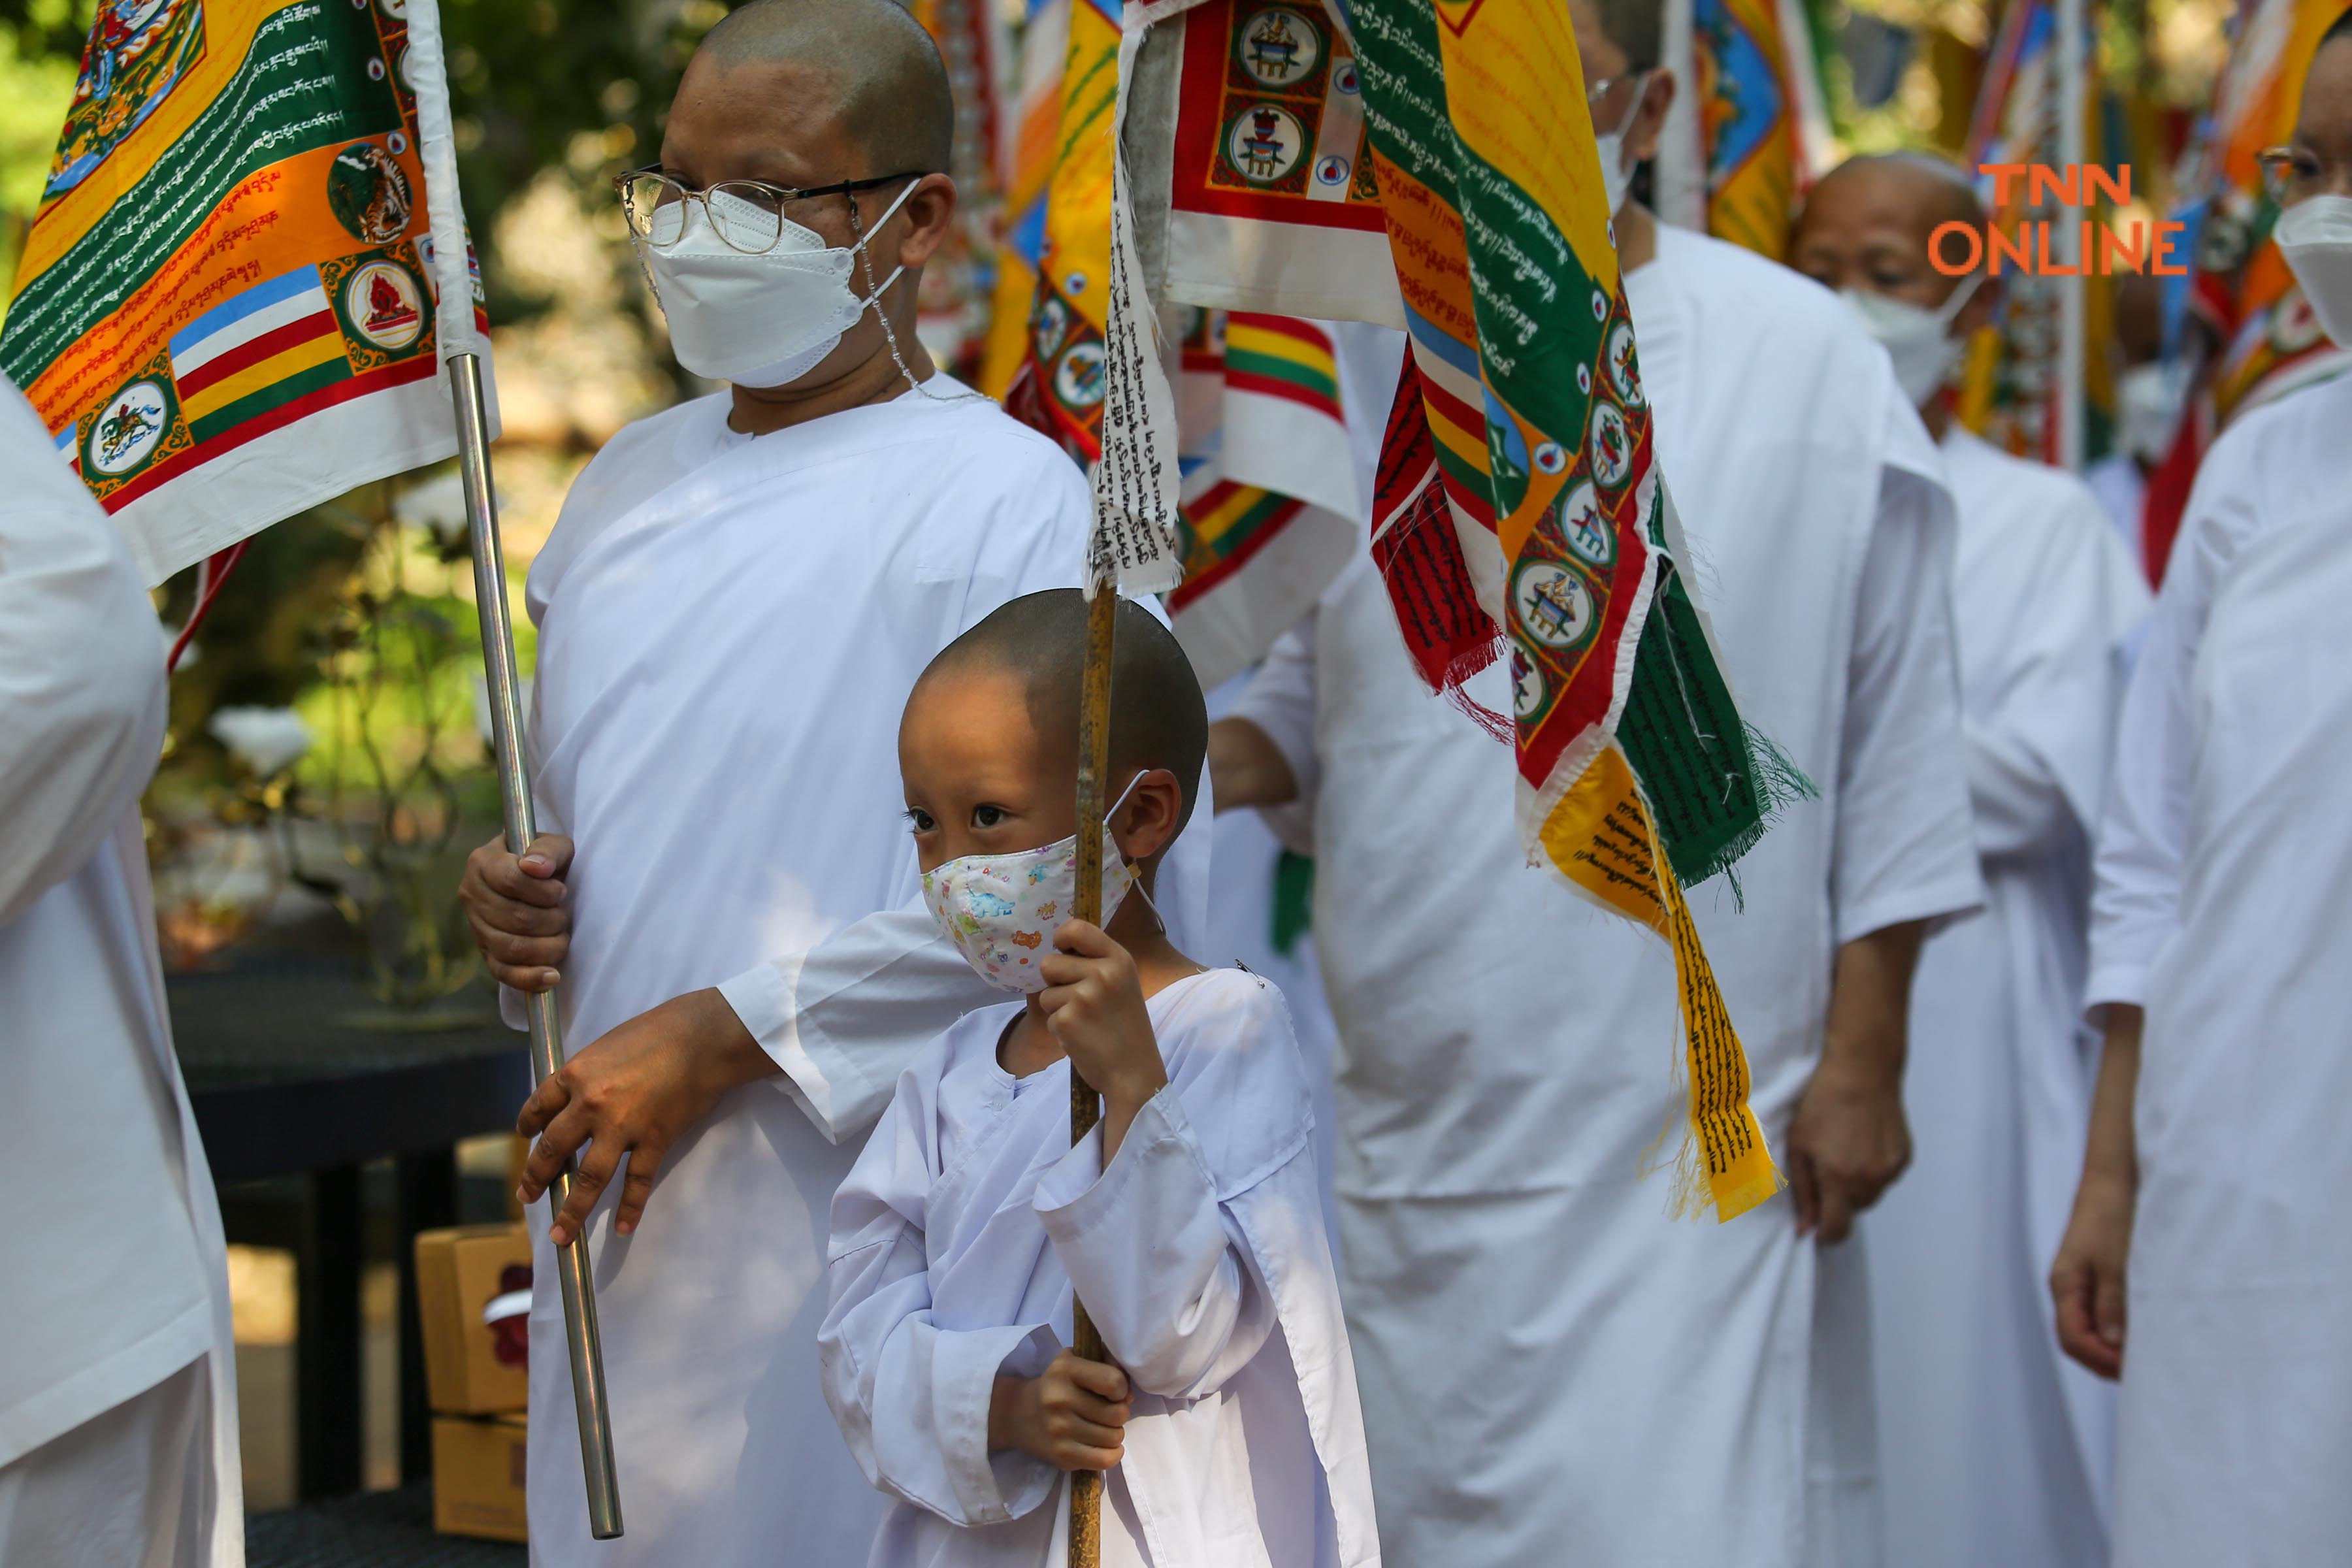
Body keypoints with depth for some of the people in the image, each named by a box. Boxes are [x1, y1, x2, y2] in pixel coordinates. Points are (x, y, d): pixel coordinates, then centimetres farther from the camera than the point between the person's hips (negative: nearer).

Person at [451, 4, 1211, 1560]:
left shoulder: (1010, 502, -10)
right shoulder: (631, 483, 14)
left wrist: (718, 1035, -18)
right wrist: (515, 890, 2)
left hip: (854, 1216, -7)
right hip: (609, 1202, 7)